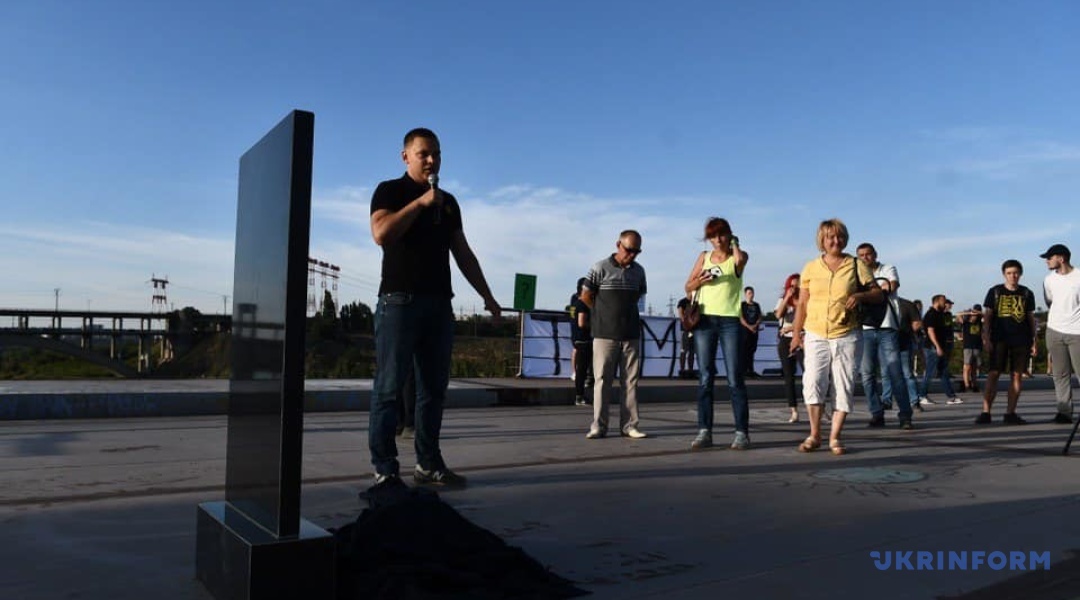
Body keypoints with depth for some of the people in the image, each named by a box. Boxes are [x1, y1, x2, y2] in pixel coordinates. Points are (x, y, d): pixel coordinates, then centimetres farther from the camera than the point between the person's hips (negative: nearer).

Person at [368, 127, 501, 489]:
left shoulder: (449, 202, 20)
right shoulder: (390, 191, 3)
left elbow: (463, 253, 21)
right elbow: (381, 233, -15)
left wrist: (486, 295, 17)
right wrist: (421, 202, -16)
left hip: (439, 303, 6)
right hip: (399, 300, -6)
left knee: (434, 388, 6)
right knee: (389, 388, -5)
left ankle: (428, 464, 13)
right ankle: (385, 470, -2)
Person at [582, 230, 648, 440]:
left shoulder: (639, 271, 9)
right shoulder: (601, 268, -5)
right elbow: (586, 295, 0)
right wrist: (603, 313, 8)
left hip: (631, 335, 4)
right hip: (605, 334, -4)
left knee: (631, 381, 5)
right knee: (602, 380, -1)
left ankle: (629, 425, 11)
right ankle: (598, 426, 5)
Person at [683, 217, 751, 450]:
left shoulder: (737, 256, 5)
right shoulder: (704, 257, 14)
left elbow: (740, 259, -21)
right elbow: (688, 287, 16)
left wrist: (734, 243, -2)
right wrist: (699, 281, -5)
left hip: (730, 321, -3)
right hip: (705, 320, 3)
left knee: (735, 379, -4)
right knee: (705, 379, 3)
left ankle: (742, 432, 0)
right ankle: (704, 431, 5)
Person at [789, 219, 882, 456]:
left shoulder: (856, 266, 4)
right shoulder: (811, 268, 8)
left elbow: (879, 294, 6)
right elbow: (802, 303, 11)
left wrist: (860, 296, -15)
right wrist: (796, 332, 7)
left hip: (846, 336, 0)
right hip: (815, 335, 0)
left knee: (844, 386, 1)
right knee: (813, 382, -10)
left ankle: (835, 436, 10)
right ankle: (815, 435, 0)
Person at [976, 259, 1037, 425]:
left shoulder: (1027, 293, 10)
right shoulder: (995, 291, 4)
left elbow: (1031, 318, 13)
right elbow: (987, 316, 3)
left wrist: (1034, 341, 9)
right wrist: (986, 338, -5)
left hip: (1021, 340, 2)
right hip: (999, 340, -2)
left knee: (1017, 375, 1)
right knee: (993, 374, -6)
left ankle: (1010, 413, 7)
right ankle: (985, 413, -6)